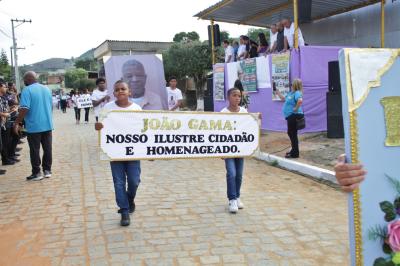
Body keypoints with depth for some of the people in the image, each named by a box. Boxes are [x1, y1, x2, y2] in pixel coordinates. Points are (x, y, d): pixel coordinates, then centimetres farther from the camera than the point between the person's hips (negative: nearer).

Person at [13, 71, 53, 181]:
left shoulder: (27, 90, -11)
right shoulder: (46, 89, 9)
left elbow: (24, 109, -19)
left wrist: (17, 123, -12)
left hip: (34, 126, -6)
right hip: (48, 125, 6)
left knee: (35, 150, 3)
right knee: (47, 148, 11)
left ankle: (36, 173, 9)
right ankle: (47, 170, 17)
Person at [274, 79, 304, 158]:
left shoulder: (297, 93, -16)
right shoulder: (291, 93, 14)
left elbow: (300, 100, -37)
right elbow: (284, 99, 30)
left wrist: (296, 108, -25)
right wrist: (276, 91, 28)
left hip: (294, 116, -10)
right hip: (290, 116, 10)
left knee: (293, 134, -4)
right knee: (290, 133, 18)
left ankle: (295, 153, 5)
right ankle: (294, 151, 31)